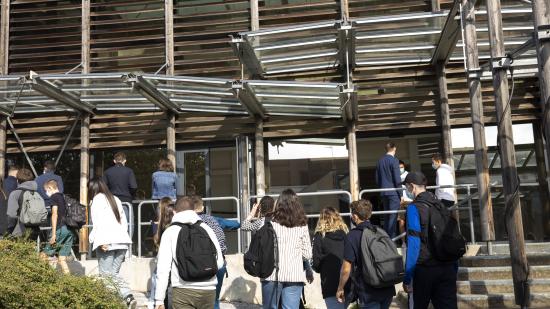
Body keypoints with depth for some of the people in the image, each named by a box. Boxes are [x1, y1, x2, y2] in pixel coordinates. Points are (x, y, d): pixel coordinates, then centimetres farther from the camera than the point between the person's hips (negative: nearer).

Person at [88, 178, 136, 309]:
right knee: (114, 273, 9)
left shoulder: (97, 199, 2)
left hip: (107, 243, -6)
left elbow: (98, 222, -10)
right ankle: (129, 297, -8)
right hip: (122, 241, 6)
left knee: (106, 274, -1)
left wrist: (101, 241, -16)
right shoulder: (115, 199, 22)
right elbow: (124, 221, 19)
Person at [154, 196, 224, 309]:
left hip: (183, 291, -2)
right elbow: (219, 262, 9)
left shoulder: (170, 232, 5)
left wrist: (159, 299, 0)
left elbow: (163, 267, -2)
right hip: (208, 290, 2)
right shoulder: (206, 228, 10)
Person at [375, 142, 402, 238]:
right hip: (393, 192, -6)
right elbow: (397, 179, -12)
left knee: (386, 216, 13)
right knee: (393, 216, -4)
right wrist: (401, 194, -7)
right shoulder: (394, 160, -9)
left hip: (384, 193, 6)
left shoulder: (380, 161, 10)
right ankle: (392, 238, -5)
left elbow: (377, 179, 15)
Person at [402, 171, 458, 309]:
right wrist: (454, 267, 20)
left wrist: (407, 277, -14)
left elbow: (413, 243, -15)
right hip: (448, 267, 5)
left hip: (425, 268, -5)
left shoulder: (414, 207, -8)